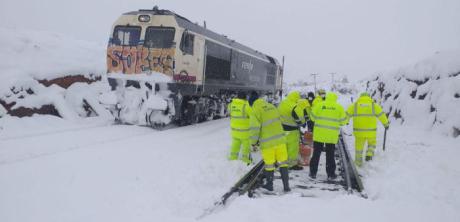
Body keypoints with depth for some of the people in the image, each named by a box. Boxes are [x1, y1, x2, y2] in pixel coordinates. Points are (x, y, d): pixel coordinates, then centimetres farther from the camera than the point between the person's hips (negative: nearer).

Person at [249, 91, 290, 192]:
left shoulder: (255, 111, -9)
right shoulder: (272, 107, 9)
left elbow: (255, 129, -13)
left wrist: (253, 141, 3)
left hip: (267, 142, -4)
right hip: (280, 140, 5)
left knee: (269, 164, 11)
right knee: (283, 162, 11)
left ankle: (269, 185, 25)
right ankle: (286, 186, 15)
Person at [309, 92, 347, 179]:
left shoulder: (319, 105, -3)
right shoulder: (339, 107, -1)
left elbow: (313, 117, 3)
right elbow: (343, 121, 2)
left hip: (319, 134, 0)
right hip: (332, 136, 0)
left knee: (316, 153, 10)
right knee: (330, 155, 11)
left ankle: (313, 172, 14)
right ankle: (330, 174, 16)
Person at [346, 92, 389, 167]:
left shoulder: (355, 105, 2)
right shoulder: (374, 105, 2)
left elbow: (347, 114, 4)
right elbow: (381, 115, 8)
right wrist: (386, 123, 23)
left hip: (359, 131, 0)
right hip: (371, 131, 0)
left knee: (359, 146, 15)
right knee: (372, 144, 25)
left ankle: (358, 163, 24)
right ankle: (369, 154, 2)